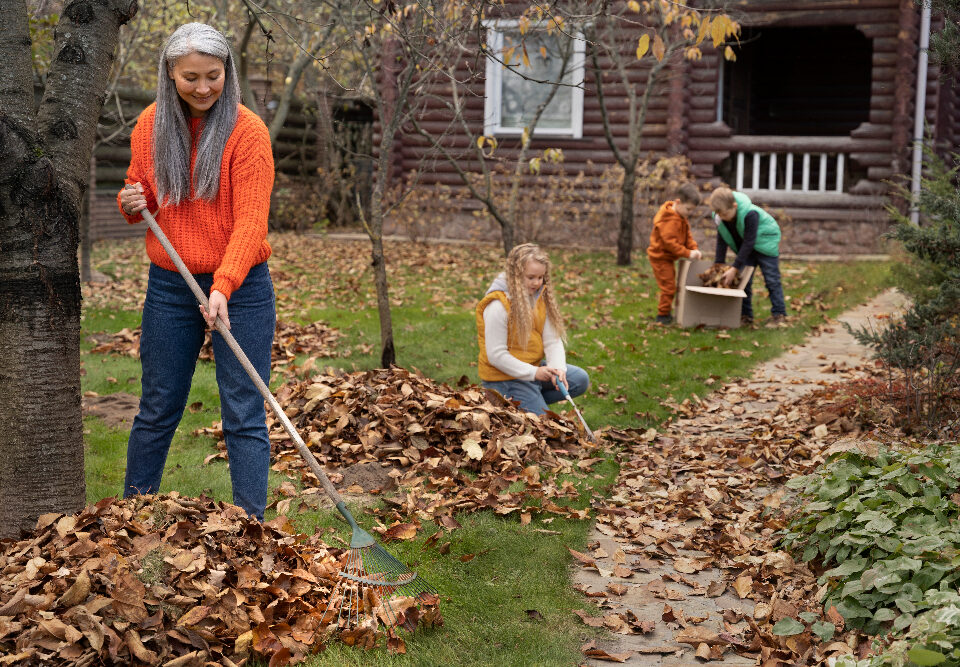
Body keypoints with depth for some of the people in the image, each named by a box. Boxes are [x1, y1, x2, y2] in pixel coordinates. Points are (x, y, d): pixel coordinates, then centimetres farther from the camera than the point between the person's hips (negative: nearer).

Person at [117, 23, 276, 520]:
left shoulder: (247, 130, -10)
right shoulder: (150, 125, 4)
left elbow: (250, 219, -17)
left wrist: (223, 286, -29)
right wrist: (132, 203, -7)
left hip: (240, 288, -4)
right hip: (168, 286, 4)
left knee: (244, 417, -2)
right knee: (156, 411, 14)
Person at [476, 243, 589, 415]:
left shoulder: (541, 297, 0)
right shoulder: (498, 305, -23)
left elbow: (552, 340, -2)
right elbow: (495, 355, -22)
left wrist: (558, 369, -21)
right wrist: (533, 373, -23)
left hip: (534, 367, 8)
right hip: (505, 378, -8)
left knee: (580, 379, -2)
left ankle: (532, 401, 4)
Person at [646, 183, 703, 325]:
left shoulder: (681, 217, 8)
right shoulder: (669, 220, -26)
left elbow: (687, 235, 10)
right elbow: (669, 242, -30)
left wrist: (694, 249, -7)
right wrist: (688, 253, -28)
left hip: (668, 257, 10)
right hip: (660, 257, -10)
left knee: (670, 286, 19)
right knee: (668, 287, -8)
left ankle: (666, 312, 30)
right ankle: (662, 315, 1)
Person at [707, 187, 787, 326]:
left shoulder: (750, 214, -37)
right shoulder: (719, 215, -19)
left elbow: (749, 243, -33)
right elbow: (721, 239, -8)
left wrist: (734, 269, -33)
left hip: (765, 242, -6)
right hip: (744, 247, 6)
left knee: (772, 279, -6)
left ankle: (779, 314, 0)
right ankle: (745, 316, 7)